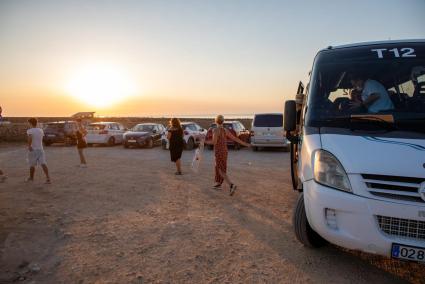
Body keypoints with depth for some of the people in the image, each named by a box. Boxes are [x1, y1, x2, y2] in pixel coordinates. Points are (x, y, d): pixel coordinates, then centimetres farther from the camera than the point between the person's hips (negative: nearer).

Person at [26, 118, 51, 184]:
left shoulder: (30, 131, -8)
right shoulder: (41, 130, 8)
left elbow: (30, 137, -27)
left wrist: (29, 146, -20)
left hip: (32, 150, -3)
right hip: (40, 149, 3)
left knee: (32, 165, 12)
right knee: (43, 163, -7)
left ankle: (31, 177, 30)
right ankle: (48, 177, -21)